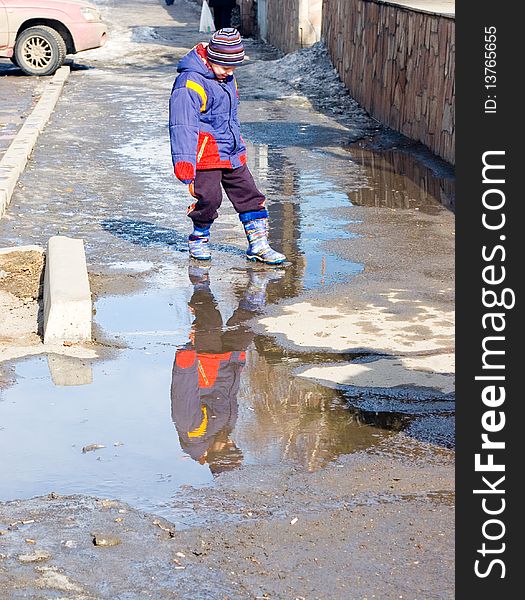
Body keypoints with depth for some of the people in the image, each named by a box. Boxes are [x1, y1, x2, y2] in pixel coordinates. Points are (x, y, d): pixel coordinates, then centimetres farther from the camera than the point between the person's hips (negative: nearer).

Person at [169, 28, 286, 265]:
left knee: (248, 194, 7)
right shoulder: (190, 83, -18)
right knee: (208, 198, -9)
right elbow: (183, 127, -22)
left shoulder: (226, 79, 10)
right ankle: (198, 239, 17)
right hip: (206, 155, -8)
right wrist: (186, 170, -26)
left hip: (232, 154, 8)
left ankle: (258, 244, 14)